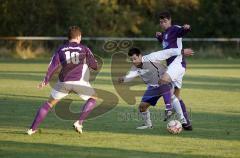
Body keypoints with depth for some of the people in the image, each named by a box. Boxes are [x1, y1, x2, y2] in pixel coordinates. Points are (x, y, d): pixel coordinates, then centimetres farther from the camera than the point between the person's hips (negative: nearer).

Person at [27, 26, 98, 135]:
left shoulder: (61, 49, 12)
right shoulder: (84, 49, 7)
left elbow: (53, 65, 5)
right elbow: (95, 66, 9)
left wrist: (46, 81, 8)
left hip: (63, 82, 2)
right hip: (80, 81, -2)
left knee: (49, 103, 14)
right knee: (93, 99, 20)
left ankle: (33, 129, 9)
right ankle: (79, 122, 2)